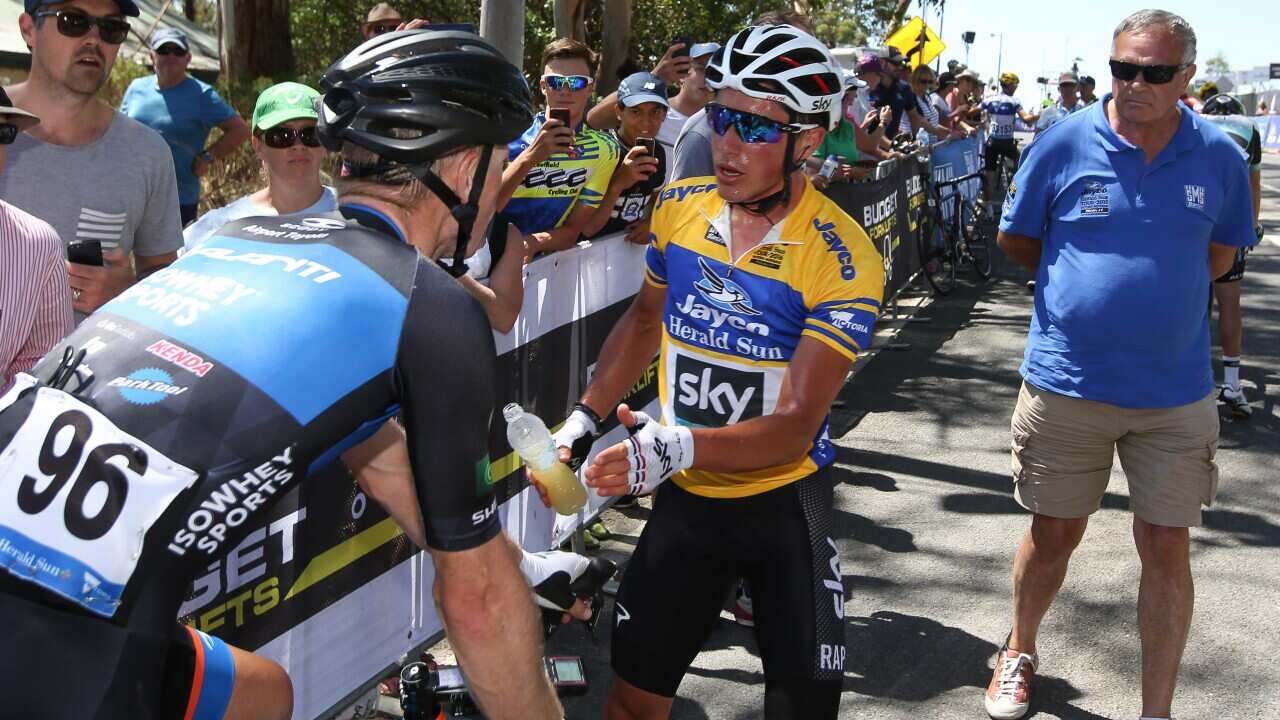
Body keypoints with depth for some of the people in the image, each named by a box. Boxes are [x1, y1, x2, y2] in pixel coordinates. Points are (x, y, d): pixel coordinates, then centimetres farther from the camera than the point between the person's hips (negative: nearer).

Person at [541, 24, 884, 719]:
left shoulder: (842, 260, -20)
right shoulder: (679, 208, -6)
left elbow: (796, 424, -24)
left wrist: (678, 446, -40)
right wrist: (580, 422, 3)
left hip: (783, 500, -3)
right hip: (686, 497, 4)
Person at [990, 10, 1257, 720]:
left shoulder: (1218, 155, -2)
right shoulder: (1065, 143, -8)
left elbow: (1218, 253, 13)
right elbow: (1014, 239, 4)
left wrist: (1159, 289, 4)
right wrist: (1082, 286, 5)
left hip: (1175, 390, 1)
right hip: (1067, 383, -1)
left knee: (1166, 546, 5)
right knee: (1054, 532, 12)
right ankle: (1019, 652, 38)